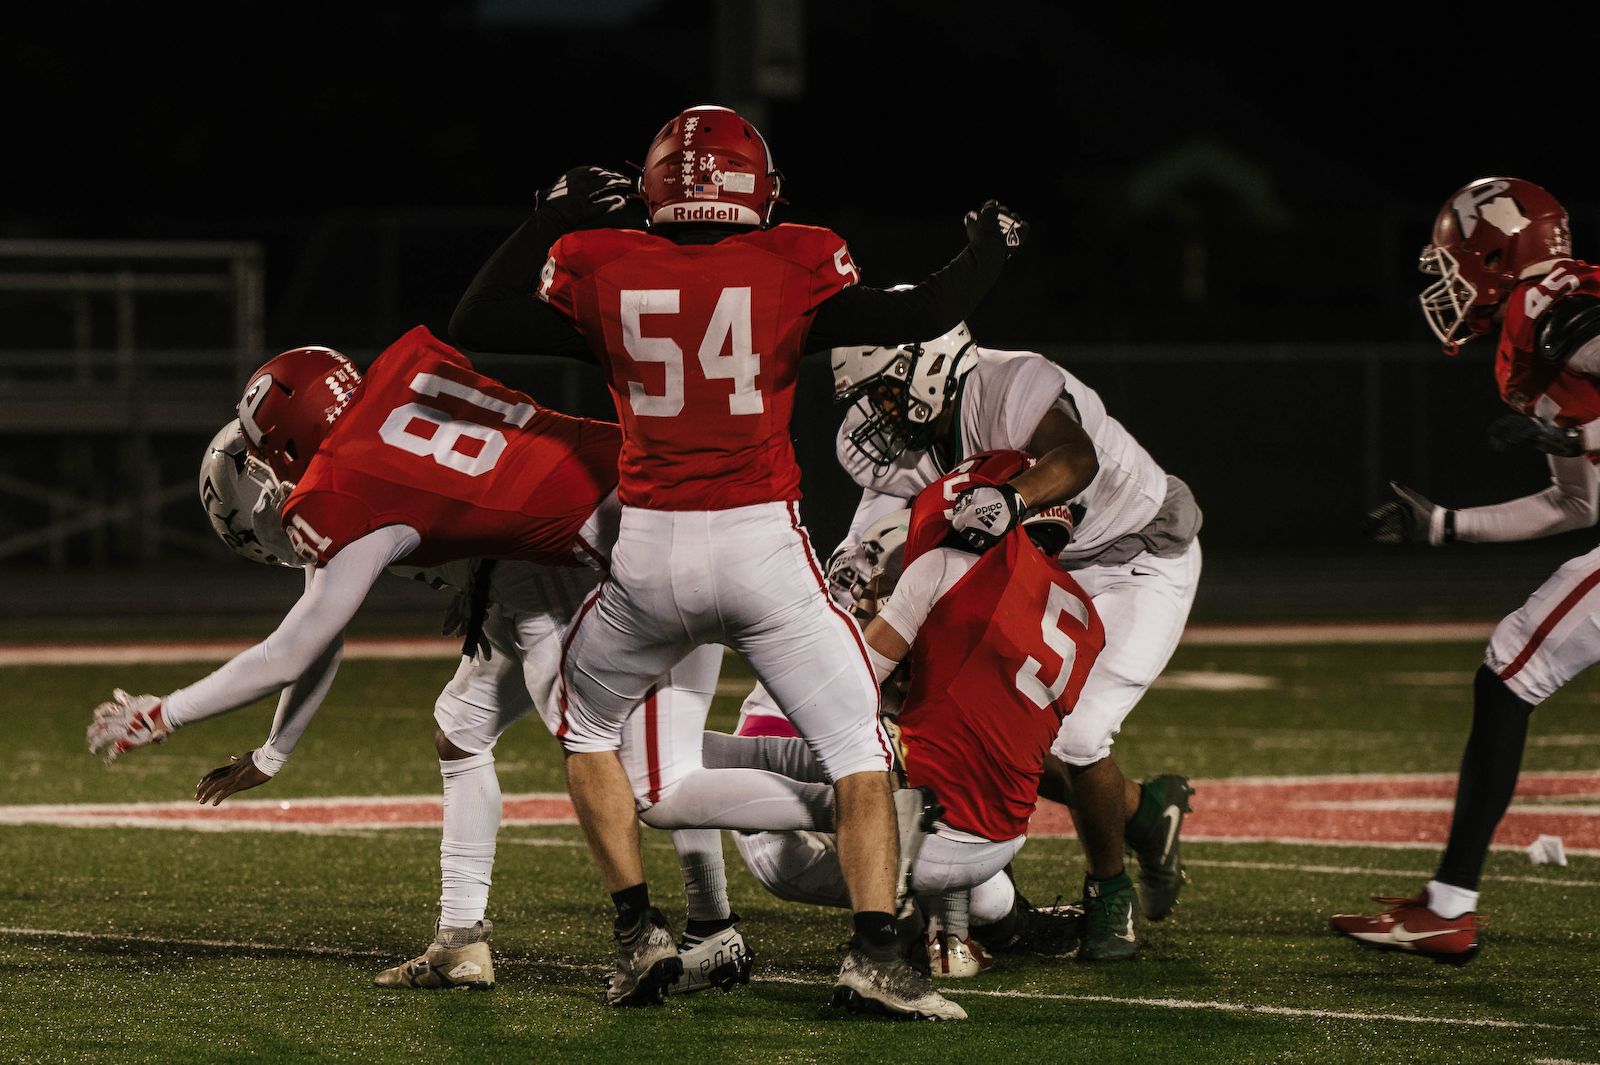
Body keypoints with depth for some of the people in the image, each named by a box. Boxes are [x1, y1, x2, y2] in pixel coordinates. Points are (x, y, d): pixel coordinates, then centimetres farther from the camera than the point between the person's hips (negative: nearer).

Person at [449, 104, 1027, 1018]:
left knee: (589, 727, 25)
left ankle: (639, 930, 16)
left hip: (648, 551, 2)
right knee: (859, 746, 5)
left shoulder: (601, 270, 3)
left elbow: (474, 325, 14)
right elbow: (918, 318, -2)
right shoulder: (793, 267, -2)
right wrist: (988, 251, 16)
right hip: (762, 543, -2)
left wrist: (553, 216, 23)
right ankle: (875, 950, -10)